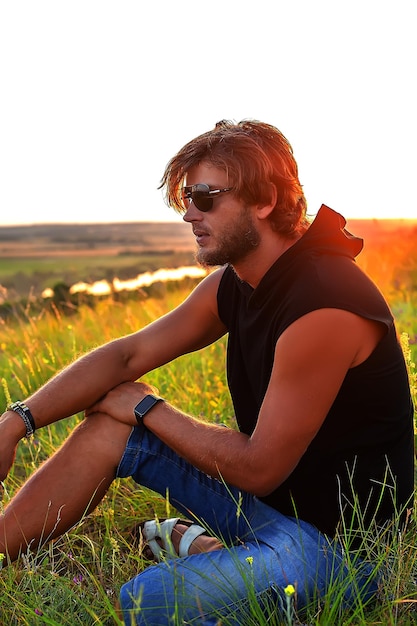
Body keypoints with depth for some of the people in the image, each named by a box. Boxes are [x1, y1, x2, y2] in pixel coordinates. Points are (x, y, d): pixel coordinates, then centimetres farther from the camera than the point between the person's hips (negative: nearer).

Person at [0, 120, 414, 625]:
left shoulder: (323, 308, -27)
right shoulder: (233, 281, 1)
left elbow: (257, 469, -21)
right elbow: (128, 354, 4)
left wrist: (147, 409, -9)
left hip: (341, 540, -8)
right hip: (269, 496, 8)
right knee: (110, 424, 5)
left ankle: (199, 548, 0)